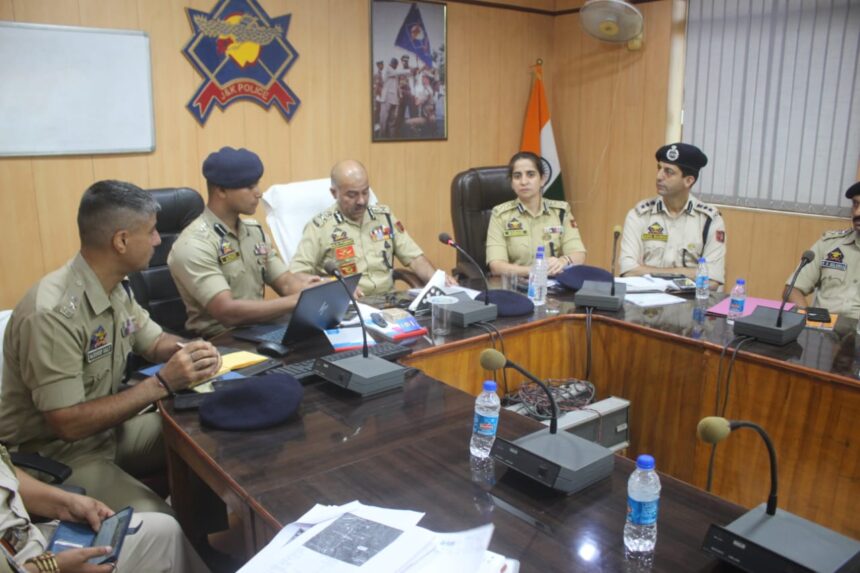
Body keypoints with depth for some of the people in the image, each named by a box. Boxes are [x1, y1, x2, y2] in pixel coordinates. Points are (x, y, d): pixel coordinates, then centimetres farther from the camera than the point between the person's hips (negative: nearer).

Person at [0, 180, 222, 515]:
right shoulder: (52, 314, -29)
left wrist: (187, 350, -12)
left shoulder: (117, 287, -2)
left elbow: (154, 341, 12)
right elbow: (68, 424, -28)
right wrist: (162, 384, -29)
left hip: (108, 430, 8)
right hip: (54, 455, -8)